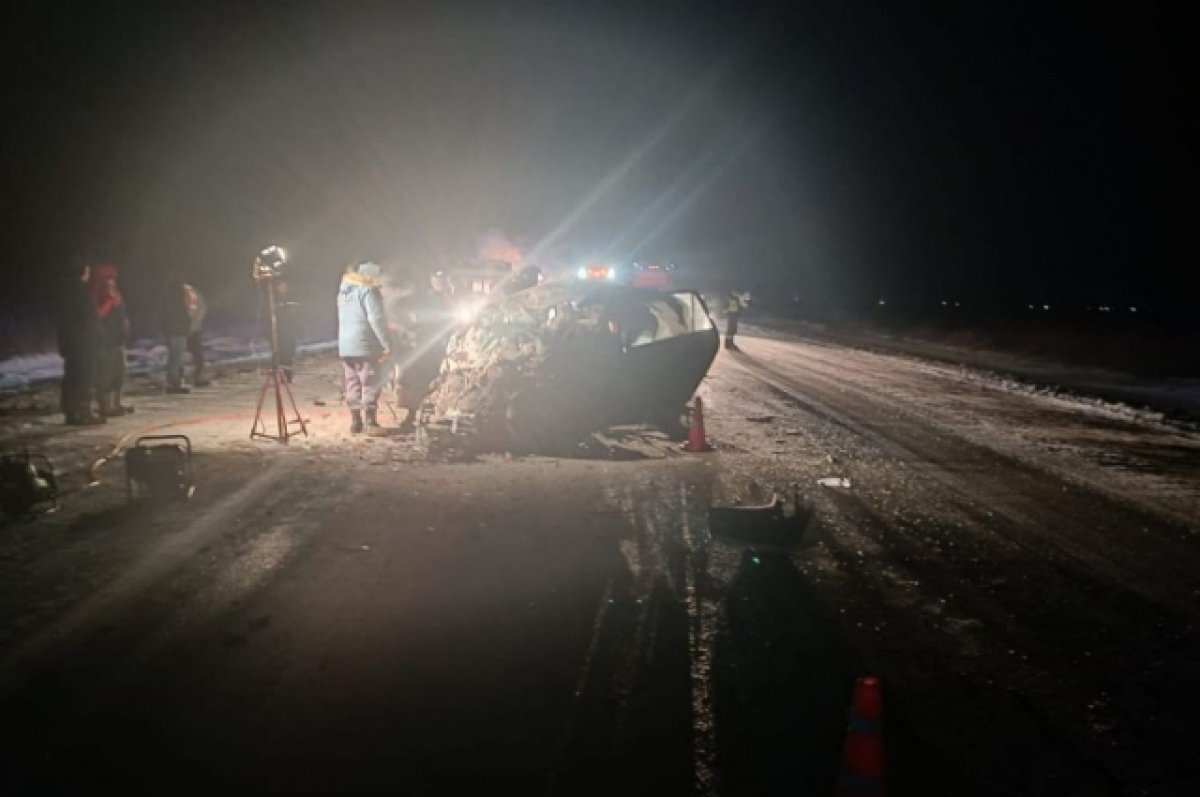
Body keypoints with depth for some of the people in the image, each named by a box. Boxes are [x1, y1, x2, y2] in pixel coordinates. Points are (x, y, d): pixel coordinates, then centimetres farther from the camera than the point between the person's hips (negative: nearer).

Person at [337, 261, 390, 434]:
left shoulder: (343, 291, 18)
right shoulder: (368, 290, -9)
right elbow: (376, 319, -17)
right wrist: (386, 344, -15)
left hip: (345, 345, 7)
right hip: (365, 345, -7)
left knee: (352, 384, 10)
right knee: (370, 384, -3)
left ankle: (355, 422, 11)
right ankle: (370, 422, -5)